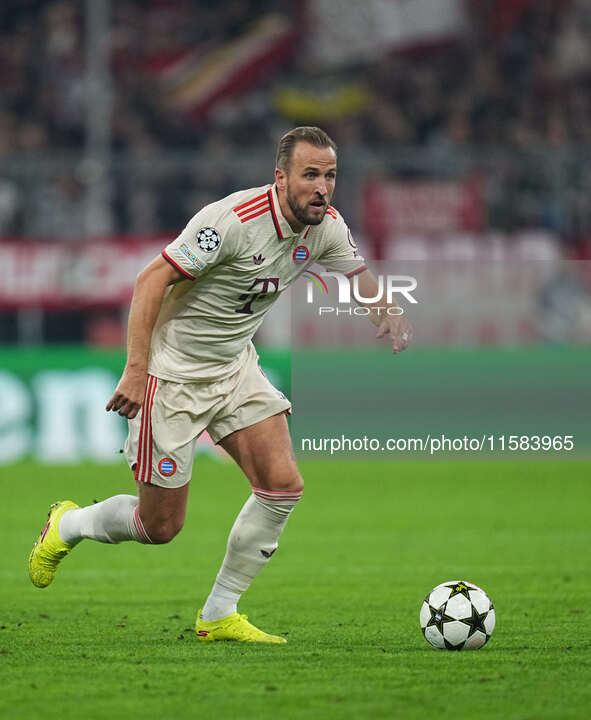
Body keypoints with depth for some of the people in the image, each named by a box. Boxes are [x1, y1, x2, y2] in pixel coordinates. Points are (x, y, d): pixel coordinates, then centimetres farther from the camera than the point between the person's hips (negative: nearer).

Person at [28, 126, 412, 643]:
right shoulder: (233, 220, -28)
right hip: (173, 372, -7)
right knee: (160, 525, -1)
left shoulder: (326, 226, -5)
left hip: (236, 367, 7)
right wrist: (137, 368, -29)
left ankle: (219, 614, 5)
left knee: (283, 485, -10)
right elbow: (152, 279, -23)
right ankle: (68, 526, 31)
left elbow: (359, 273, 14)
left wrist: (387, 316, -10)